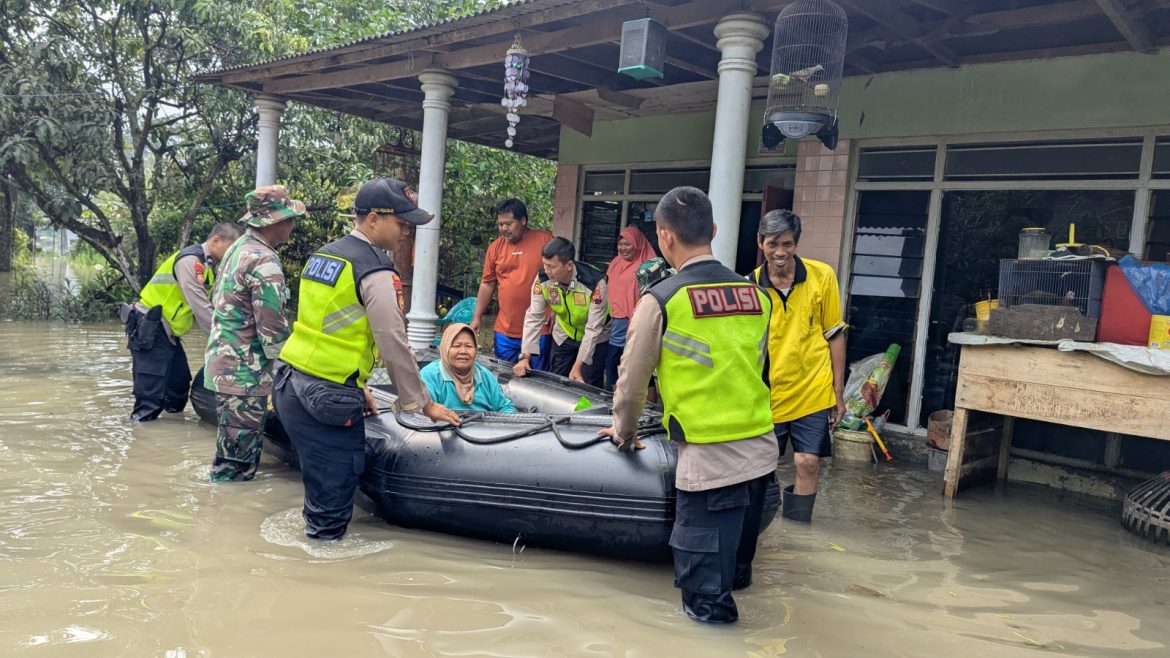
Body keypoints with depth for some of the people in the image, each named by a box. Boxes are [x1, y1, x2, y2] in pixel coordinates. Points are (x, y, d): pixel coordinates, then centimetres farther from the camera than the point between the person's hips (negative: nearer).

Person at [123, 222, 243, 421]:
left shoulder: (207, 266, 11)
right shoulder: (190, 260, -19)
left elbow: (208, 309, 13)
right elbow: (201, 309, -24)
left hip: (167, 333, 10)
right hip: (148, 330, -10)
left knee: (180, 385, 15)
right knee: (151, 394, -10)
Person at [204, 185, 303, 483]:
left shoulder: (238, 249, 12)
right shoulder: (264, 261, -19)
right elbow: (273, 332, -21)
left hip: (224, 365, 10)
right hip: (245, 375, -10)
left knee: (230, 457, 21)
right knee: (238, 465, -2)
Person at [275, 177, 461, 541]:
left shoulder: (322, 255, 15)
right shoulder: (376, 269, -13)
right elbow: (394, 346, -13)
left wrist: (355, 387, 25)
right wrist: (423, 404, -2)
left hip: (289, 387, 9)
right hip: (326, 401, -9)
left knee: (320, 482, 19)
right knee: (335, 495, 1)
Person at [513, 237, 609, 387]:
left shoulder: (595, 282, -33)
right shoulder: (543, 279, -22)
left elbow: (593, 329, -29)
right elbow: (533, 318, -18)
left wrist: (577, 367, -29)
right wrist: (525, 357, -25)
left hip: (595, 338, -4)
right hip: (564, 336, 4)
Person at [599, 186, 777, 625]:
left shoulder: (661, 299, -8)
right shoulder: (756, 296, 7)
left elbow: (632, 379, 1)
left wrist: (624, 431, 19)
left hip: (709, 460, -6)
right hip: (761, 449, 7)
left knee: (705, 591, 9)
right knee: (735, 561, 28)